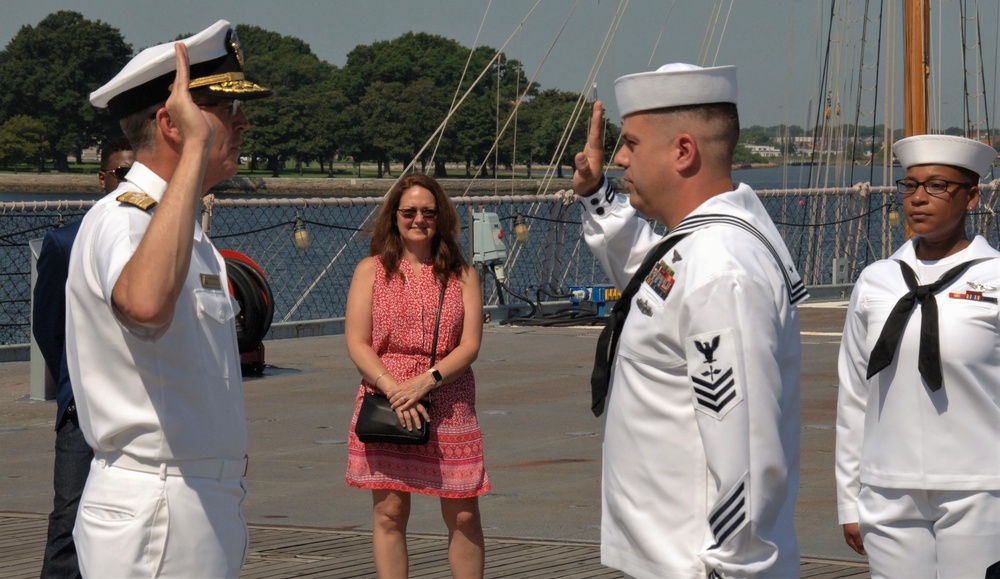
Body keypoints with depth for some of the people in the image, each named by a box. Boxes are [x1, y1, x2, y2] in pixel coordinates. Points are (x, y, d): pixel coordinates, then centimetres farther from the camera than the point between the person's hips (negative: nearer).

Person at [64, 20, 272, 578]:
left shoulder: (188, 230, 17)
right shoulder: (122, 221, -16)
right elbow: (145, 302, -42)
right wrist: (196, 147, -37)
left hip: (206, 507, 10)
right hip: (153, 520, -10)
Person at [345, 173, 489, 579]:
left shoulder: (462, 275, 9)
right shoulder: (371, 270, 6)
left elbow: (470, 345, 1)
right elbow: (357, 343, -1)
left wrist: (427, 381, -16)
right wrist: (394, 391, -15)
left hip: (448, 406, 1)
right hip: (385, 404, -1)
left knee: (463, 516, 0)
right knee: (389, 513, -1)